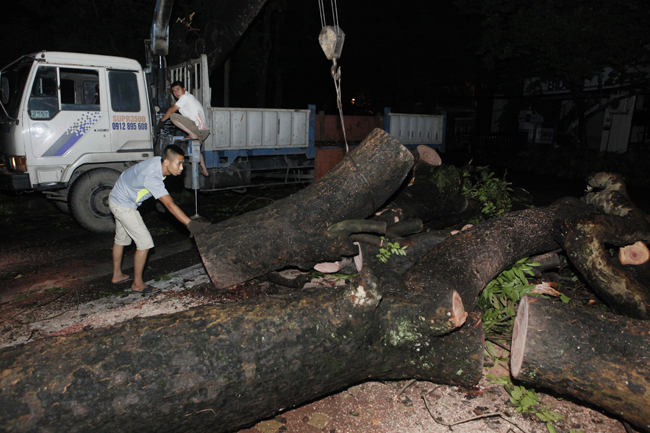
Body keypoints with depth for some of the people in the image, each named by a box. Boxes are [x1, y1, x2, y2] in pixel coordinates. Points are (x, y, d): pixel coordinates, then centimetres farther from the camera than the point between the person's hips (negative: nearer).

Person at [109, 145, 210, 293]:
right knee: (144, 242, -7)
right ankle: (137, 284, 7)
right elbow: (170, 205, -41)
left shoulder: (158, 161, -11)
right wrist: (190, 223, -46)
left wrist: (160, 199, 15)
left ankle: (117, 275, 42)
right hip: (123, 206, -10)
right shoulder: (152, 177, -37)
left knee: (121, 239, 23)